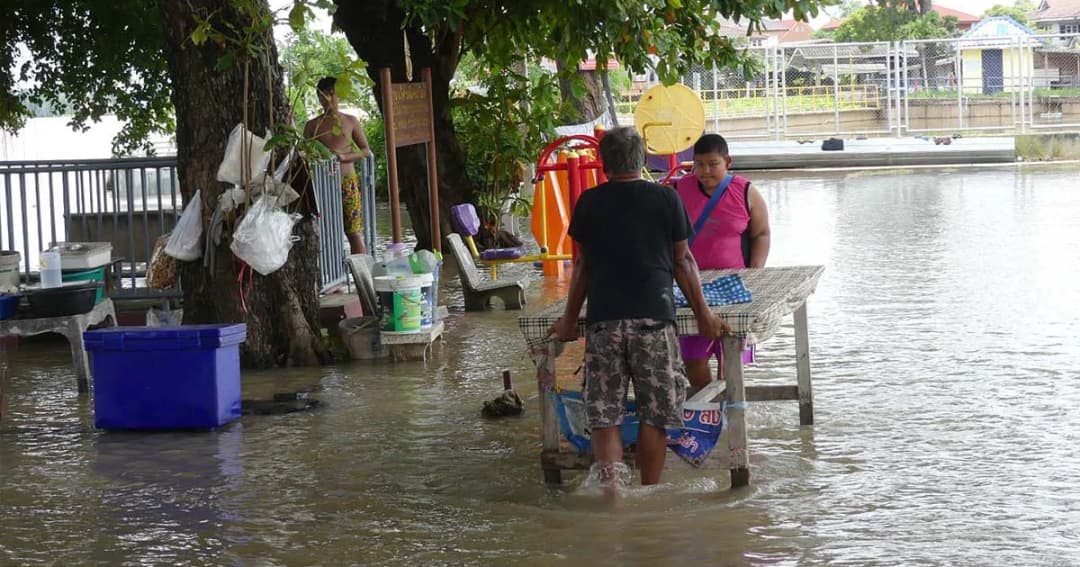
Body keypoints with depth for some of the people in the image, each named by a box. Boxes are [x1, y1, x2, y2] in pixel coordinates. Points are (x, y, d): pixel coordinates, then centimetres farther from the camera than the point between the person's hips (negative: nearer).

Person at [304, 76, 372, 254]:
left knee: (355, 232, -5)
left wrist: (344, 157, -11)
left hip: (348, 181, -1)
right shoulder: (312, 126, 10)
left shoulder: (350, 121, 9)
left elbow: (366, 151, 6)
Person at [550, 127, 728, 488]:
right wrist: (703, 315, 15)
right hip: (654, 316, -1)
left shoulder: (589, 203, 7)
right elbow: (683, 261, 6)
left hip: (603, 319, 1)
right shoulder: (665, 198, 3)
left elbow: (582, 264, 13)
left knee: (603, 417, 3)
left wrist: (570, 319, 23)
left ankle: (609, 485, -16)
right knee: (655, 416, 9)